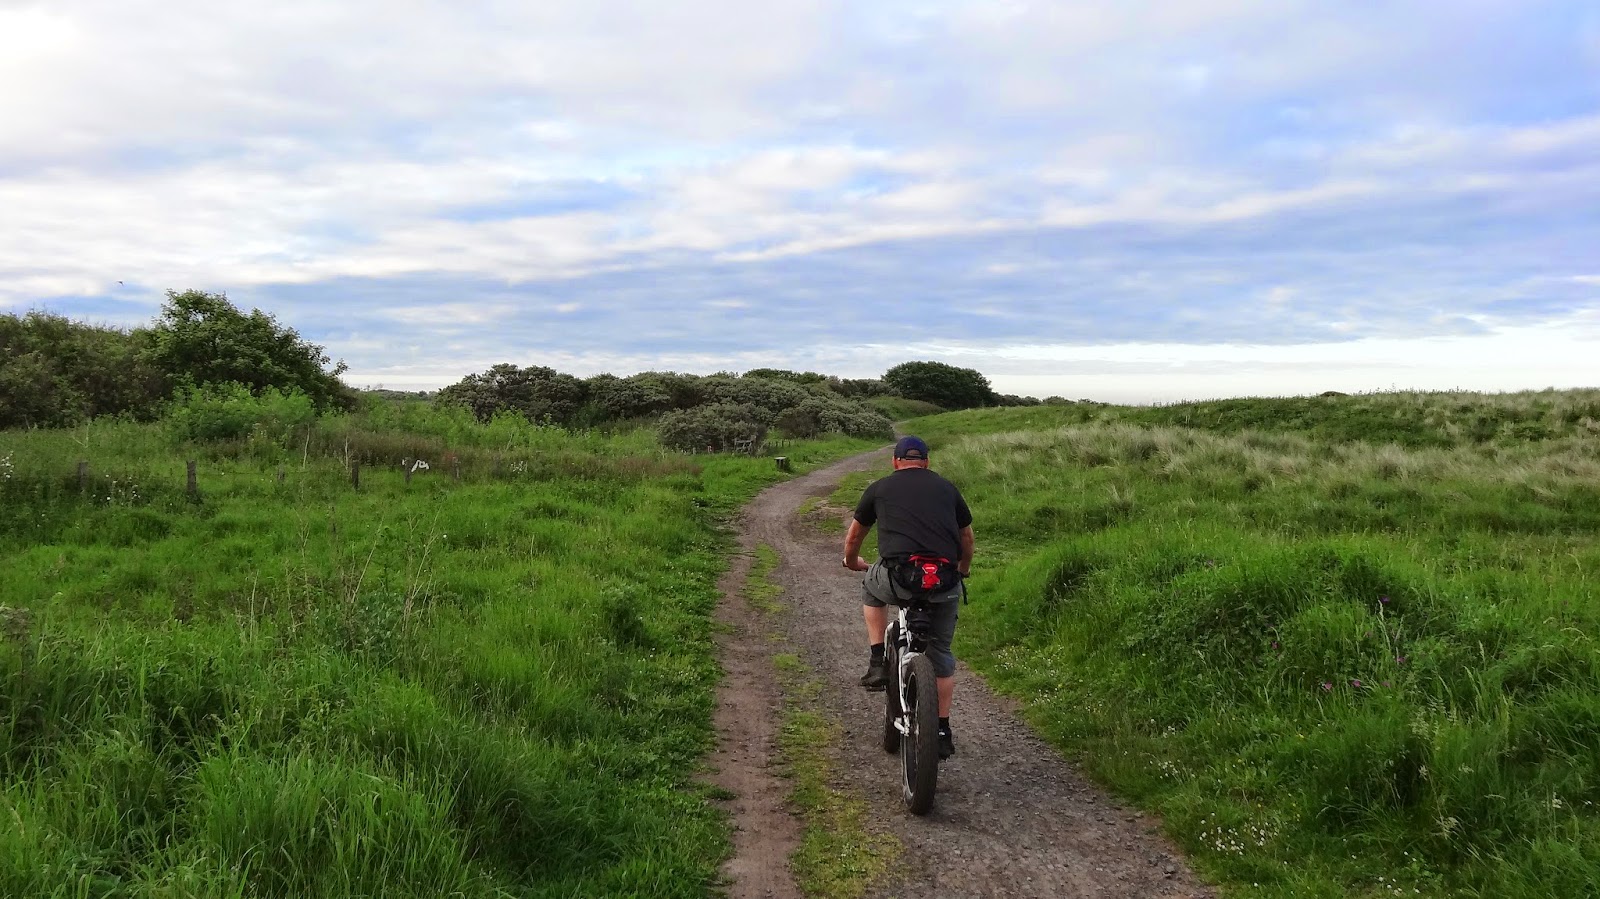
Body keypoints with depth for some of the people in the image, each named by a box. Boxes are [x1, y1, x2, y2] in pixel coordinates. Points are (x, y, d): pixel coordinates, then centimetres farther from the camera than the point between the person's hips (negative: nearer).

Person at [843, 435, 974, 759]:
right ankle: (943, 732, 24)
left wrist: (852, 561, 50)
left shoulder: (879, 488, 17)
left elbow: (854, 536, 29)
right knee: (941, 654, 20)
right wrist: (963, 571, 49)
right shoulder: (947, 488, 20)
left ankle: (879, 664, 24)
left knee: (871, 589, 33)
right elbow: (967, 540, 29)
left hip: (898, 577, -2)